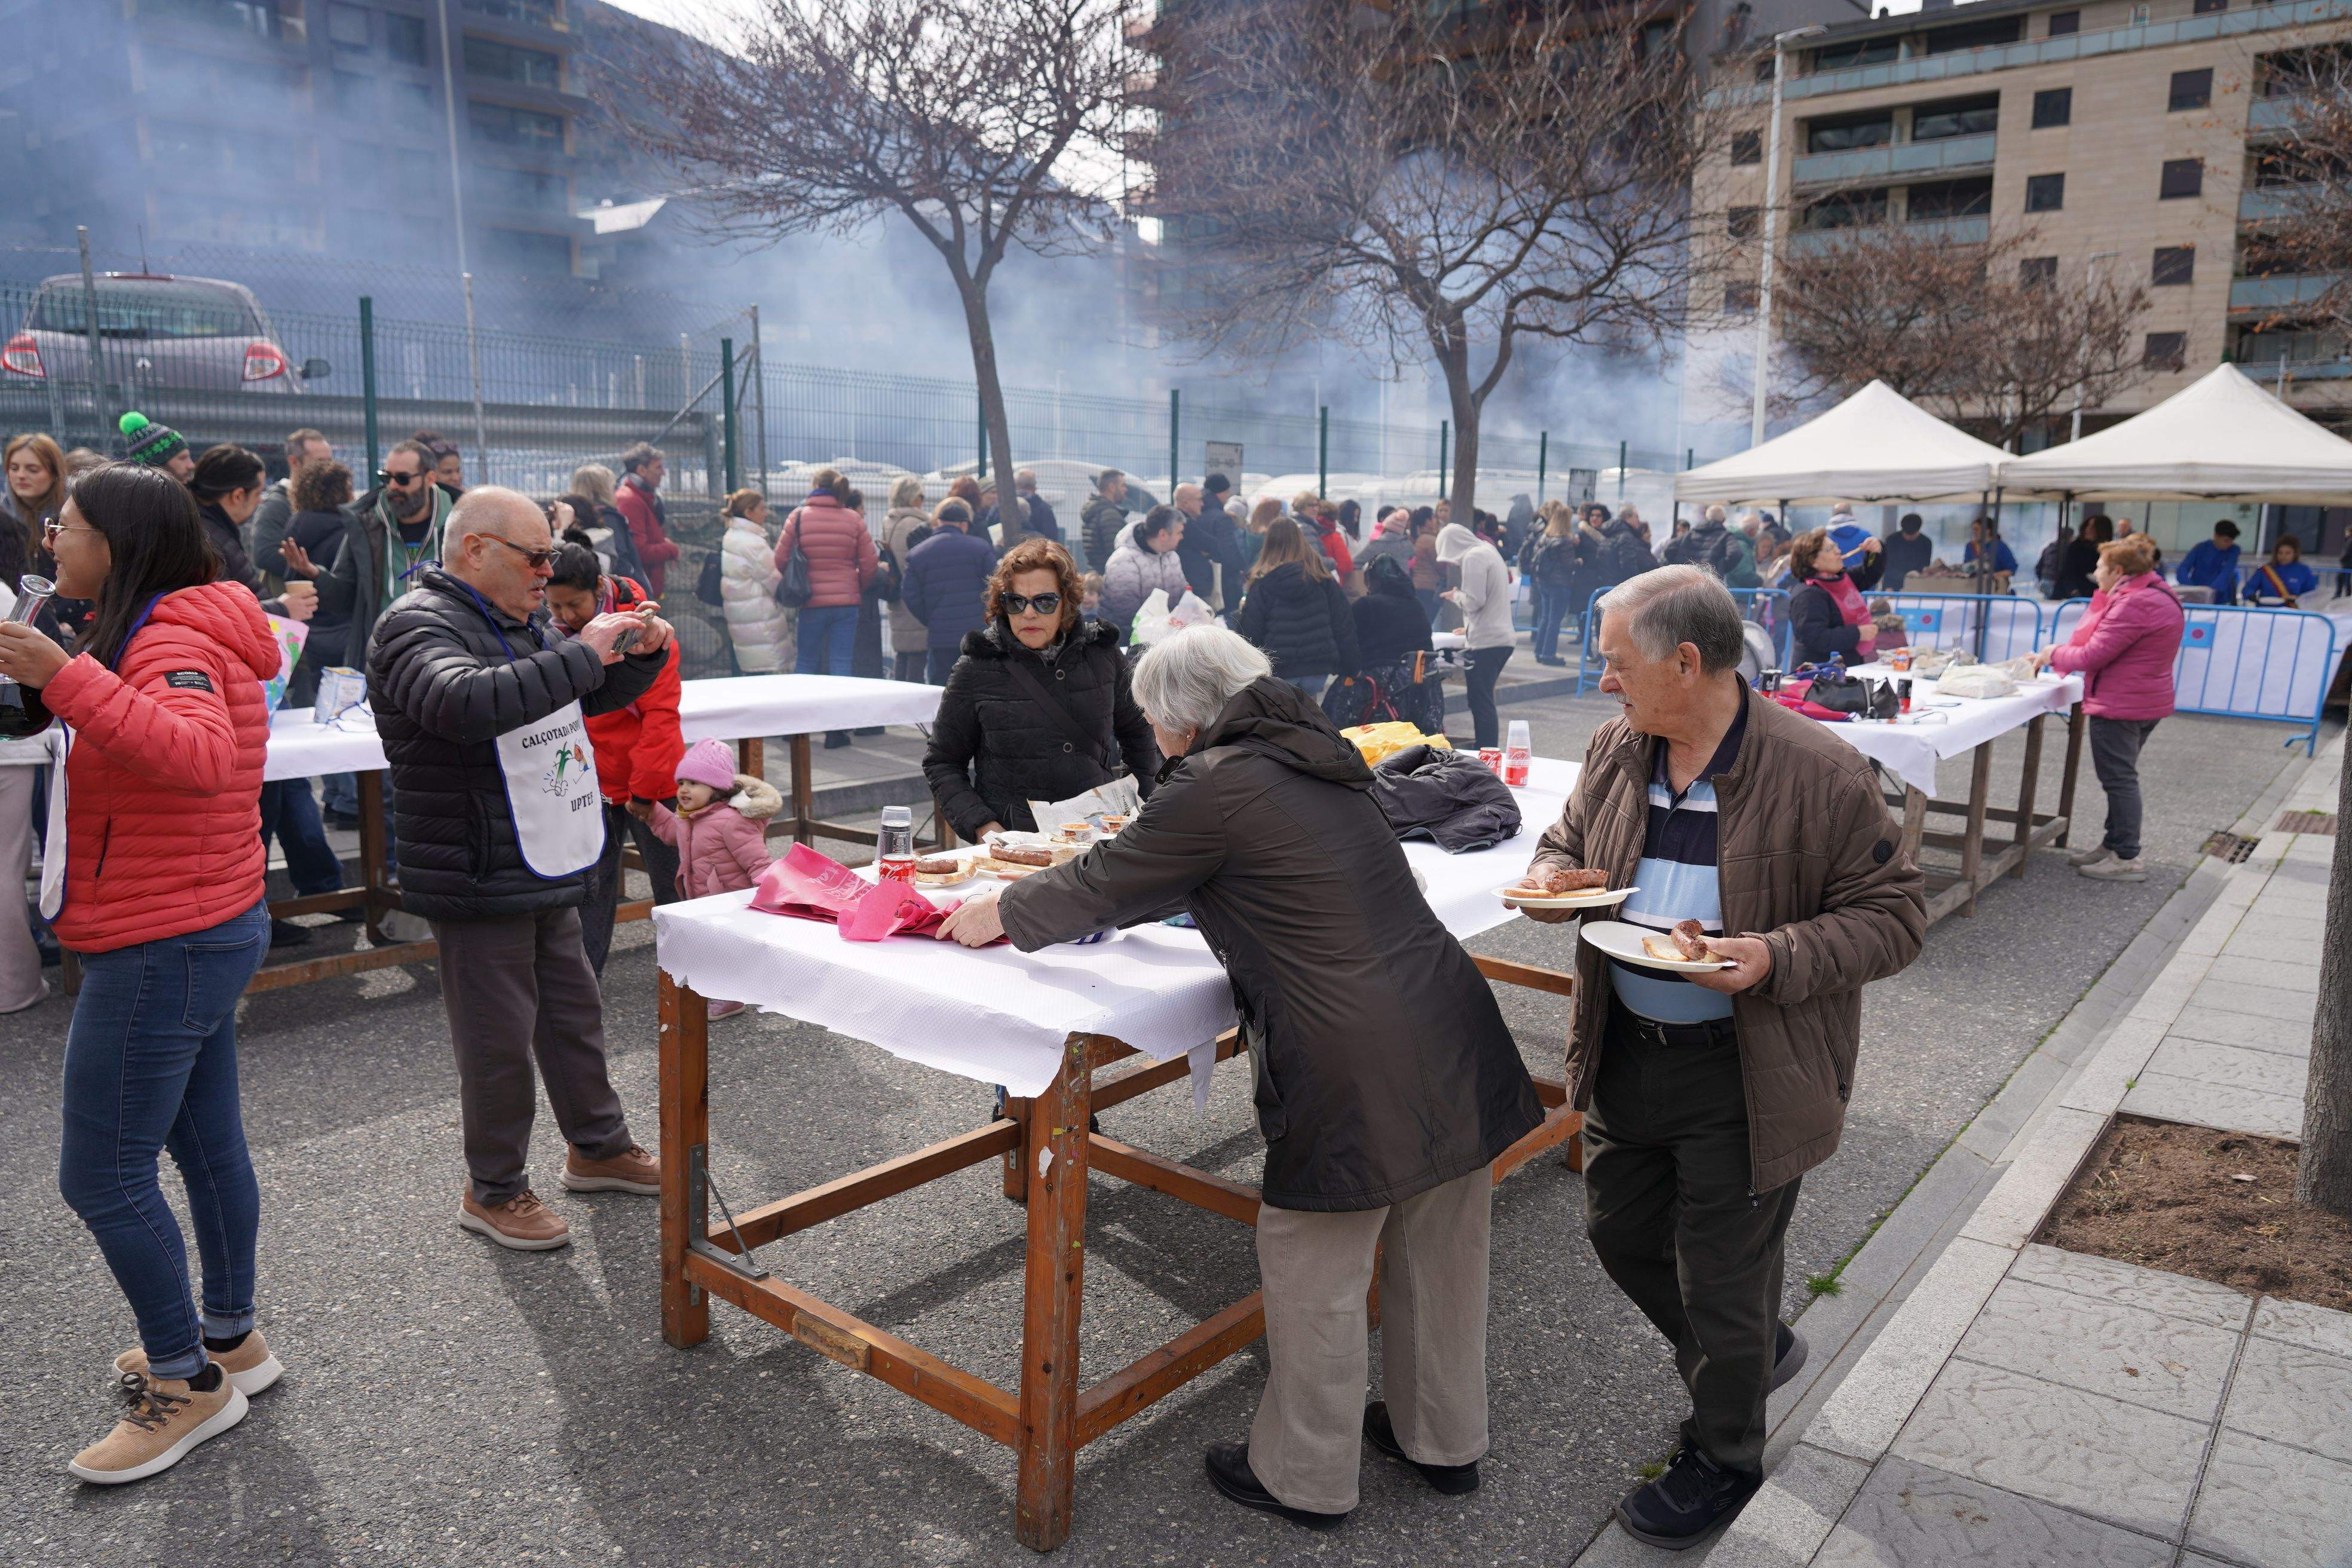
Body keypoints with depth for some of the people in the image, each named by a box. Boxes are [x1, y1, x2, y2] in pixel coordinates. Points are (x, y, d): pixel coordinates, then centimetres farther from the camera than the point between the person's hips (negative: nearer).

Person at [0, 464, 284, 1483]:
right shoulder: (160, 632, 14)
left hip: (164, 950, -10)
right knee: (208, 1146, 19)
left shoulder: (173, 644, -20)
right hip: (206, 934, 10)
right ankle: (229, 1340, 33)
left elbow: (199, 755, -40)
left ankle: (188, 1383, 13)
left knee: (100, 1176, -1)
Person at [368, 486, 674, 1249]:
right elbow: (466, 704, -38)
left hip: (546, 871, 9)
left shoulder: (518, 623, 14)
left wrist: (642, 653, 3)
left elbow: (599, 694, 24)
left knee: (574, 1013, 19)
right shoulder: (418, 626, -16)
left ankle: (598, 1146, 35)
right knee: (500, 1038, 1)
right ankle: (494, 1190, 18)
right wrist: (581, 654, -34)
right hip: (478, 882, -9)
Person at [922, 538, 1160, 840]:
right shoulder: (976, 670, -1)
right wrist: (983, 826, -7)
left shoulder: (1102, 655, 6)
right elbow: (941, 762, 6)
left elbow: (1136, 731, 23)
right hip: (1014, 838, -2)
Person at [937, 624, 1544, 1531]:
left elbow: (1105, 884, 1)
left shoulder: (1216, 786, -12)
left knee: (1312, 1275, 11)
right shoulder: (1316, 761, 15)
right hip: (1454, 1039, 9)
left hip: (1358, 1073, -9)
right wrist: (1086, 900, 31)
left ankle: (1306, 1479, 29)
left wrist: (1000, 915, 16)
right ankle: (1443, 1440, 42)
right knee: (1437, 1254, 22)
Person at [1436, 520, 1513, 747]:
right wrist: (1470, 628, 24)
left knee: (1480, 701, -7)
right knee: (1482, 700, 13)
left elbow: (1475, 601, -17)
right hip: (1501, 637, 10)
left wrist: (1456, 596, 2)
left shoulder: (1473, 558, -10)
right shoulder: (1488, 552, 21)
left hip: (1487, 641, -10)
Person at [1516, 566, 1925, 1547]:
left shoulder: (1820, 776, -18)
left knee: (1719, 1273, 8)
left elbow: (1892, 918, -13)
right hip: (1627, 1054, 7)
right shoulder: (1616, 749, -1)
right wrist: (1552, 879, -9)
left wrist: (1776, 959, -28)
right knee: (1621, 1231, 20)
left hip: (1745, 1077, -6)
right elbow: (1567, 839, 15)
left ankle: (1724, 1459, 35)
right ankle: (1754, 1353, 49)